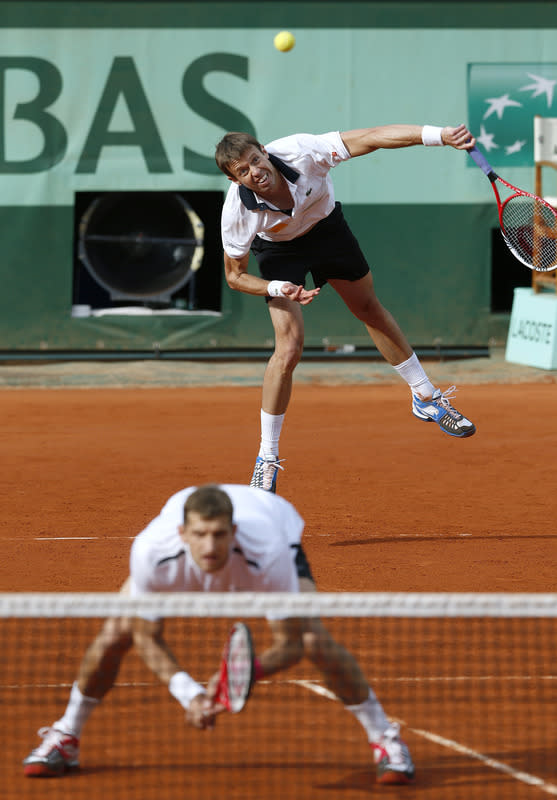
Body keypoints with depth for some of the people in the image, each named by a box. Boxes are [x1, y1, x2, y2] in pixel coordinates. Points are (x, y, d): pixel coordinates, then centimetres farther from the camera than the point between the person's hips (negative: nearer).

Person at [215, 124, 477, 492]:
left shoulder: (300, 152, -38)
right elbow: (235, 275, -18)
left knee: (371, 310, 18)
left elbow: (374, 137, -40)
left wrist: (439, 135, -50)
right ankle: (267, 459, -1)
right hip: (279, 249, -2)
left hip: (326, 227, 2)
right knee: (289, 348, -15)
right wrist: (276, 288, -37)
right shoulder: (237, 211, -35)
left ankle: (427, 399, 38)